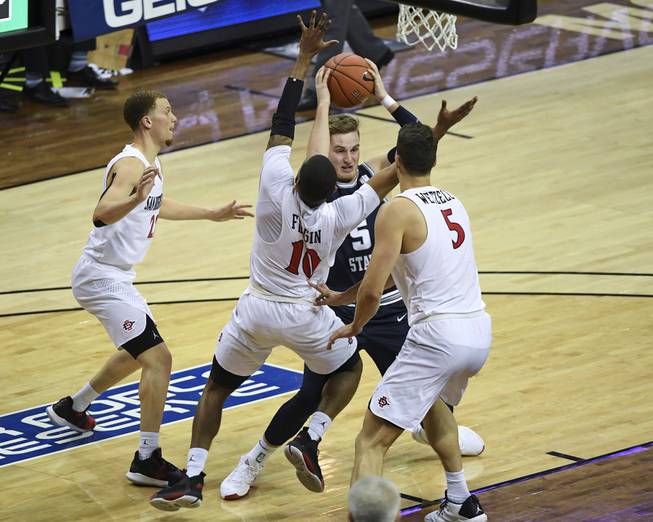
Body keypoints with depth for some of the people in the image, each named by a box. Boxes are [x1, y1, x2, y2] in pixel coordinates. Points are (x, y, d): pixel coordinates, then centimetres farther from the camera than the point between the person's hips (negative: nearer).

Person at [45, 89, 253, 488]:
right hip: (103, 278, -11)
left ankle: (73, 408, 46)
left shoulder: (150, 163, 9)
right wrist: (135, 199, -57)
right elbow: (103, 213, -39)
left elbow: (159, 207, 29)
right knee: (158, 358, -16)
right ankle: (148, 460, -16)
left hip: (114, 276, 11)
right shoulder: (131, 165, -22)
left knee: (139, 354, 29)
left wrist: (213, 214, 35)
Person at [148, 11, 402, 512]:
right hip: (306, 317, -1)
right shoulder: (338, 216, -24)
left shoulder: (278, 189, -24)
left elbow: (282, 123, -19)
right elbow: (393, 175, -19)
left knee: (217, 386, 16)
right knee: (350, 367, 26)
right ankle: (310, 441, 5)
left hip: (258, 310, 1)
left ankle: (193, 477, 5)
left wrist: (305, 58, -18)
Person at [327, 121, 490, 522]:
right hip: (480, 332, 8)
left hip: (438, 335, -8)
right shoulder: (454, 204, 16)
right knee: (433, 400, 38)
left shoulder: (398, 210, -8)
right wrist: (340, 296, 32)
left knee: (372, 441, -5)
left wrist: (355, 326, 9)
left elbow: (372, 291, -12)